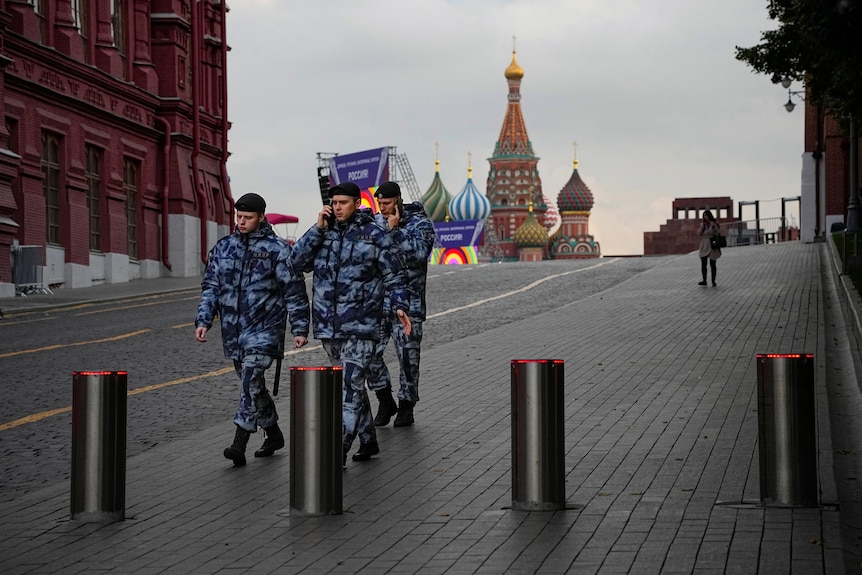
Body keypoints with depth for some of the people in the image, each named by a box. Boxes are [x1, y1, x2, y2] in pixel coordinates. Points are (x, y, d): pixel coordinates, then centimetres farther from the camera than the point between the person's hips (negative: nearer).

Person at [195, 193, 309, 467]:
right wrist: (203, 320, 4)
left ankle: (239, 444, -21)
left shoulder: (277, 249, -3)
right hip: (233, 330, 6)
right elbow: (210, 286, 14)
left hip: (264, 329, -6)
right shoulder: (223, 247, 10)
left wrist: (299, 328, -6)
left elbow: (294, 291, -2)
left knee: (251, 381, -18)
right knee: (252, 385, 13)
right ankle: (273, 434, 30)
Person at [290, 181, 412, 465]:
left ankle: (339, 450, -14)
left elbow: (394, 276, 1)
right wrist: (318, 228, -8)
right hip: (328, 325, 5)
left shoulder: (374, 235, -2)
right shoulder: (324, 232, 10)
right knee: (351, 385, 14)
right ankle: (368, 441, 25)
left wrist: (400, 306, -13)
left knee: (350, 386, -11)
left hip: (360, 325, -5)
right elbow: (298, 260, -2)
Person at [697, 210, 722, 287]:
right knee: (703, 264, -3)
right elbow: (698, 233, 5)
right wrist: (702, 227, -9)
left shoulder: (714, 223, -1)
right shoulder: (703, 224, 10)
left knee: (712, 264, 1)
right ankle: (704, 281, -1)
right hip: (704, 246, 3)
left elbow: (719, 233, -7)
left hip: (712, 246, -3)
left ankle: (713, 281, 6)